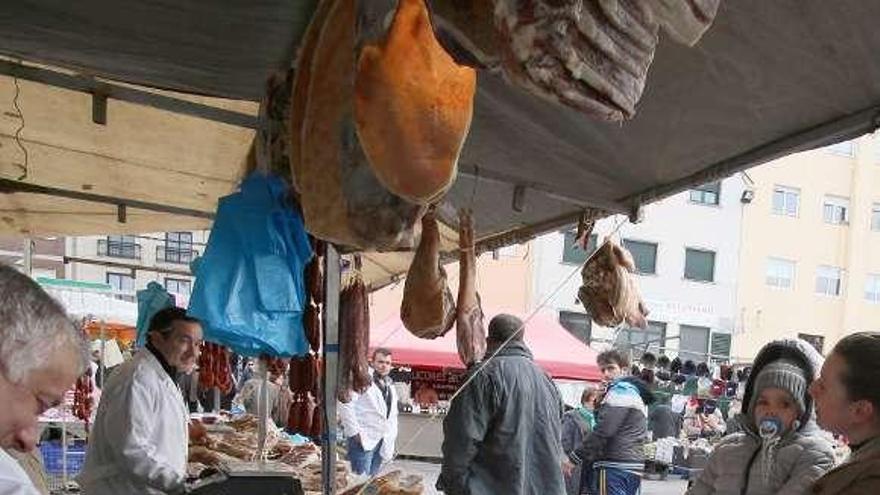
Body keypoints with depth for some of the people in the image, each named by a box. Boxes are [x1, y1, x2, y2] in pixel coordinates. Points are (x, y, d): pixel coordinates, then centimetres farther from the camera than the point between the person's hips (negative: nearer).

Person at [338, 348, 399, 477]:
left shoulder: (390, 385, 18)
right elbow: (345, 405, -16)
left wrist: (392, 436, 15)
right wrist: (354, 431, -17)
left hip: (382, 441, 8)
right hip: (363, 439, -7)